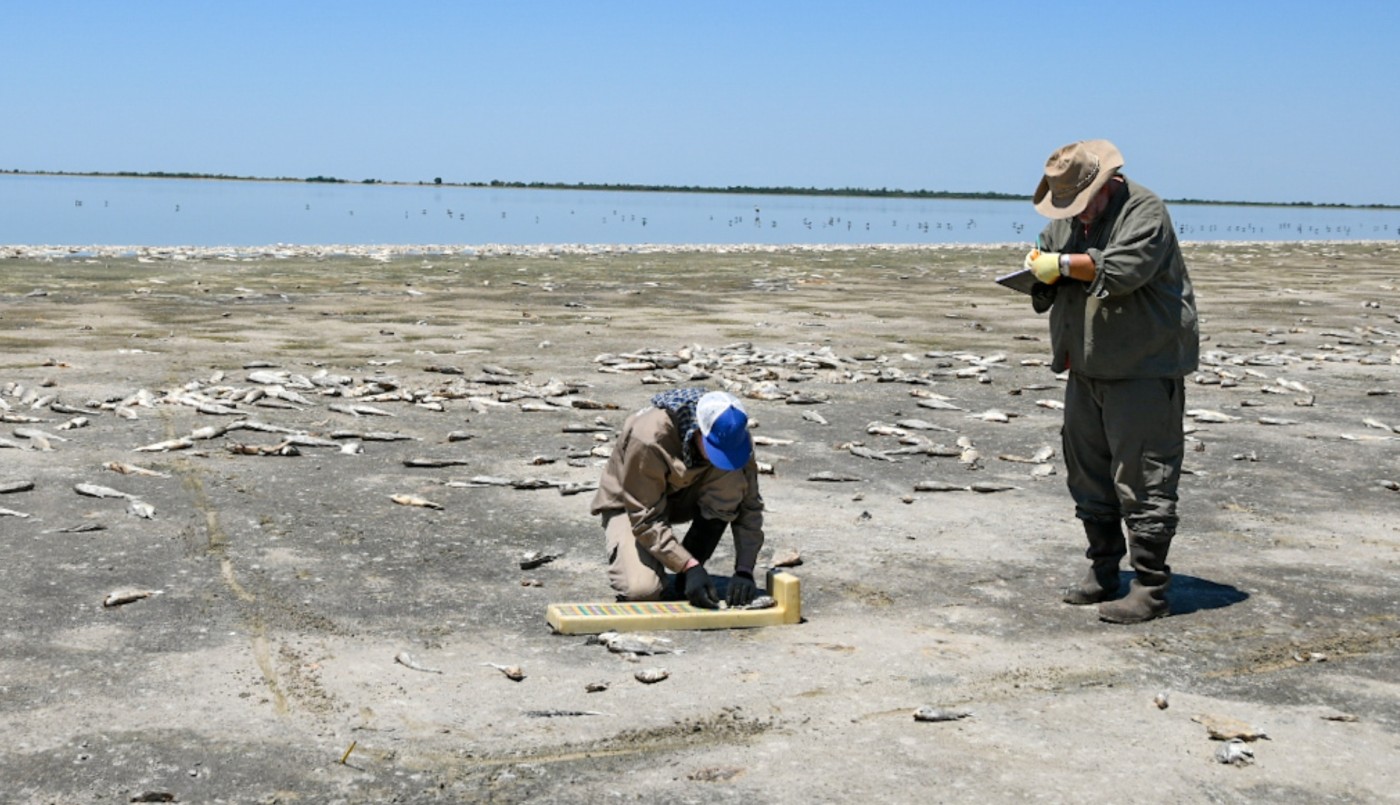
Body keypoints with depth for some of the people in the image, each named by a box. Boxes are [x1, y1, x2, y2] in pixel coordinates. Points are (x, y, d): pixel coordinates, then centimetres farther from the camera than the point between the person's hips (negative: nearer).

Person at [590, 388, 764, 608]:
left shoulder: (732, 434, -22)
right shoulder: (649, 438, -37)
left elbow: (749, 505, -16)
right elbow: (645, 518, -32)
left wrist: (744, 570, -27)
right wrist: (689, 566, -38)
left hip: (685, 496, 5)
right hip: (631, 505, -4)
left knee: (732, 479, -28)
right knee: (641, 589, -30)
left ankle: (687, 580, -13)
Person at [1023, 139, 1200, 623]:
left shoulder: (1144, 211, -11)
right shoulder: (1066, 218, 14)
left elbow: (1124, 269, -26)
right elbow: (1047, 265, 21)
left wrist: (1064, 265, -17)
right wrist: (1038, 270, -3)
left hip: (1144, 370, -8)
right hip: (1087, 368, 8)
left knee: (1143, 480, -7)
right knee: (1087, 471, 13)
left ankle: (1150, 588, -1)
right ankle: (1103, 571, 26)